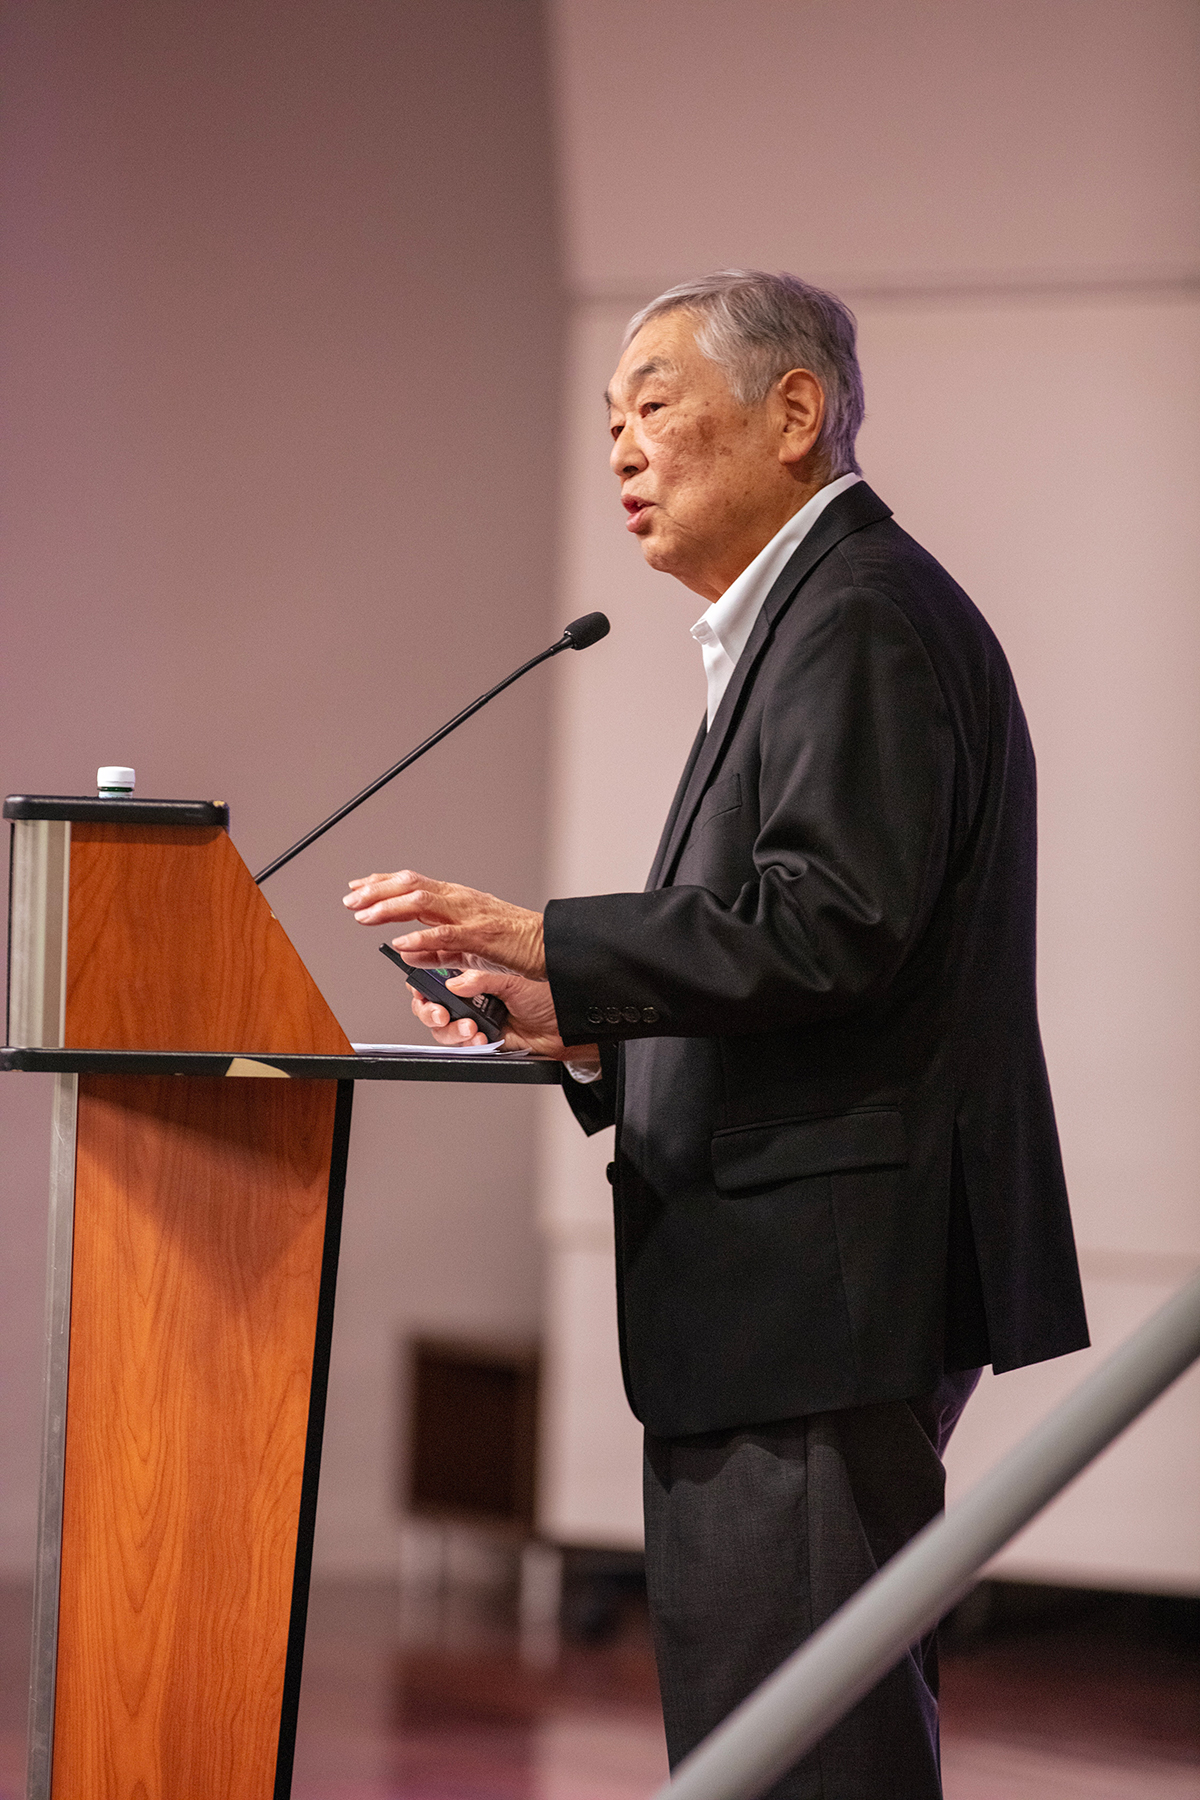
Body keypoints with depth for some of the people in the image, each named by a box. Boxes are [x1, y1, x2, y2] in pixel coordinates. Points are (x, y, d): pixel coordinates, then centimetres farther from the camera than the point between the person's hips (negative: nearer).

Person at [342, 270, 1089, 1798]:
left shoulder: (862, 619, -11)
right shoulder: (805, 620, 23)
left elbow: (835, 921, -23)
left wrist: (549, 943, -21)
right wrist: (580, 1030, 12)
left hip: (826, 1283, -11)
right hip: (802, 1292, 11)